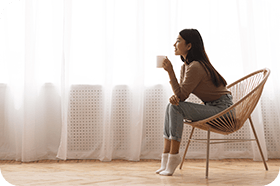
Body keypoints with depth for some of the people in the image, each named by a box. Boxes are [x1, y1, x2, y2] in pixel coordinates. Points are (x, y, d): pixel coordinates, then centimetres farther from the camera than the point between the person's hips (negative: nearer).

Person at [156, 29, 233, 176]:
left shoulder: (195, 67, -22)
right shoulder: (185, 66, 9)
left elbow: (181, 95, -21)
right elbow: (181, 94, 8)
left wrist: (170, 72, -23)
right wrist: (174, 96, -15)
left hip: (222, 108, -10)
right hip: (212, 107, 10)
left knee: (176, 108, -21)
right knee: (171, 106, 0)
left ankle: (173, 156, -15)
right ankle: (166, 157, -3)